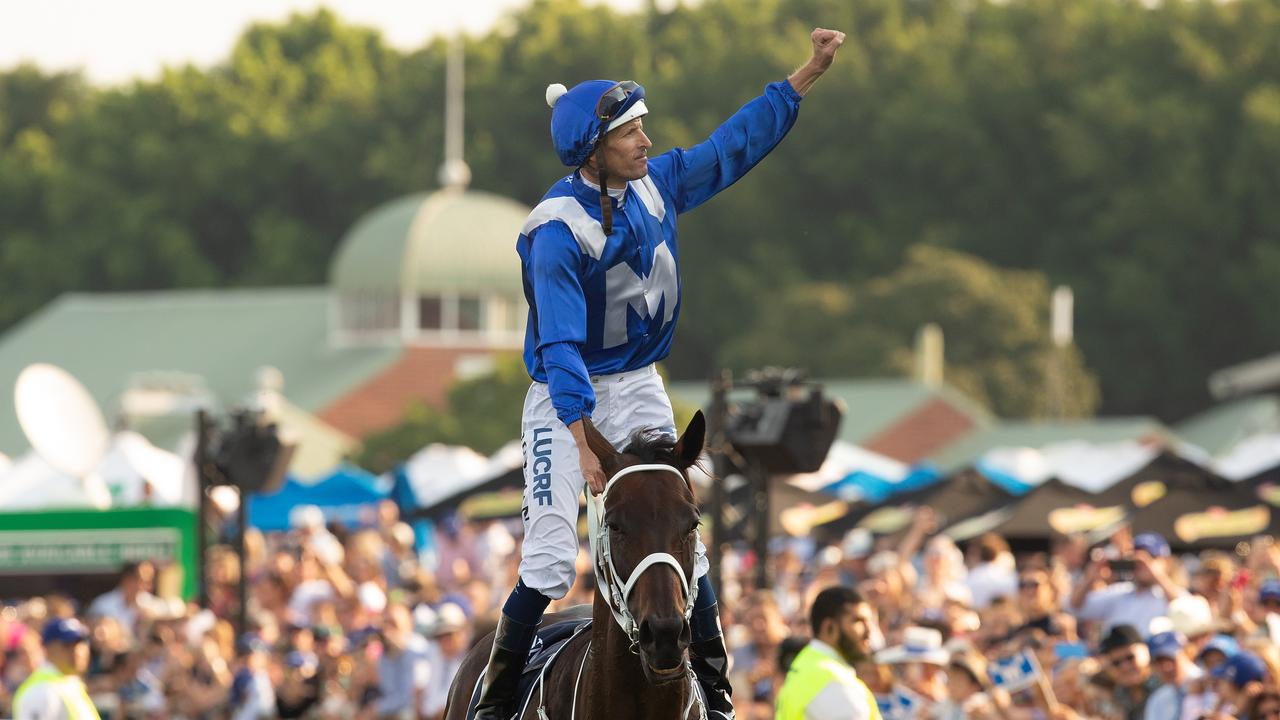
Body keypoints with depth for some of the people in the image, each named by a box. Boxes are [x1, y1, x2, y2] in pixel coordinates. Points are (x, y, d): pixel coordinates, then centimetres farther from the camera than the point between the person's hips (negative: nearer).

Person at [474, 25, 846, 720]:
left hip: (638, 389, 6)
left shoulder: (656, 183, -4)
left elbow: (737, 141, 9)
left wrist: (811, 71, 6)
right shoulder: (558, 231, -24)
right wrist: (583, 443, -40)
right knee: (550, 561, -12)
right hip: (566, 400, -6)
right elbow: (561, 344, -31)